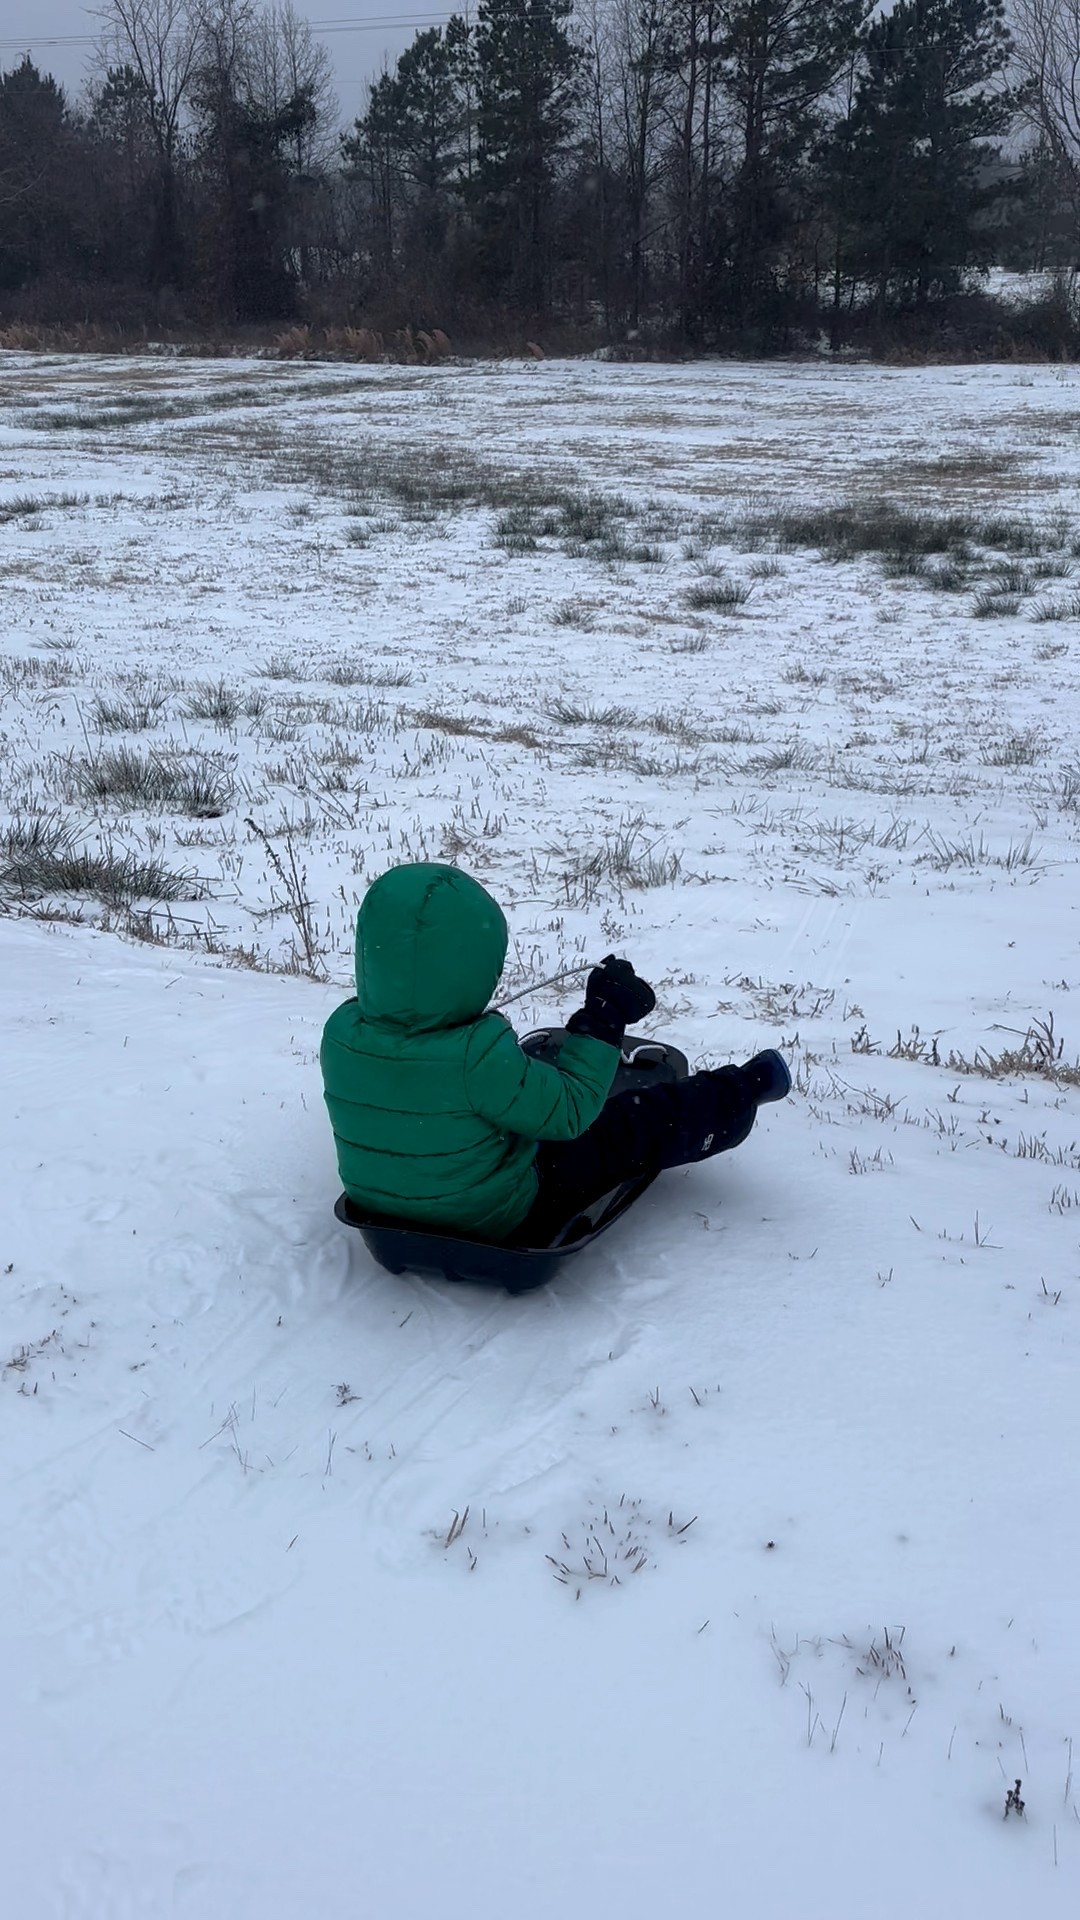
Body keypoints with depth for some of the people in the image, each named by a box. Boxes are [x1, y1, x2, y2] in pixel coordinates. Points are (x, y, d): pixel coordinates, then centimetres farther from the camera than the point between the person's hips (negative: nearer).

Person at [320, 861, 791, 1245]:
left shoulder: (340, 1033, -16)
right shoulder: (478, 1055, -36)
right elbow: (569, 1112, -23)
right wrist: (603, 1019, -13)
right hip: (499, 1223, -6)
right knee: (640, 1125, 9)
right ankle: (742, 1092, 35)